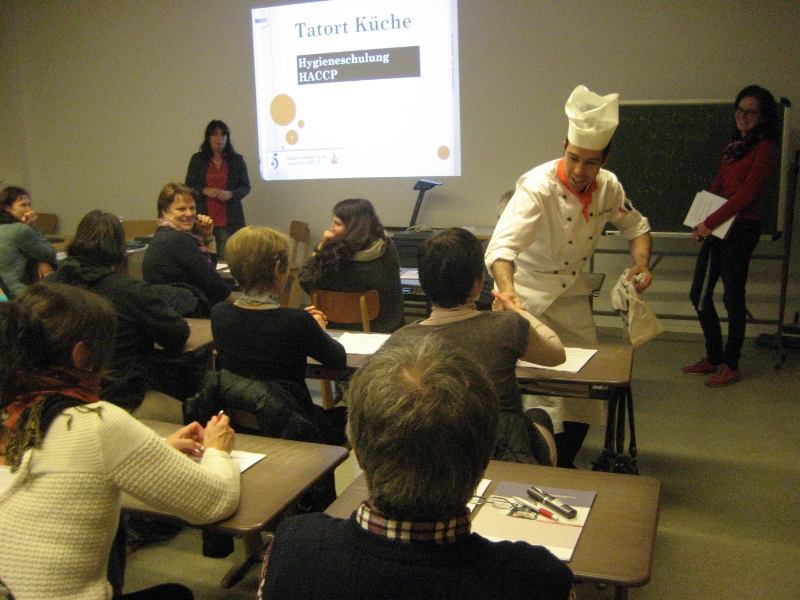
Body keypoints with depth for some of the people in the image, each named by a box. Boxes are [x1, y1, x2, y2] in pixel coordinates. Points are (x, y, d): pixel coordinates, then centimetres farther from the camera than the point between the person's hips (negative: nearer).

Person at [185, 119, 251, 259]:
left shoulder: (237, 160, 10)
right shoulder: (197, 159, 10)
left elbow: (246, 187, 9)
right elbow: (188, 187, 10)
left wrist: (230, 194, -10)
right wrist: (204, 191, -10)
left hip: (229, 220, 0)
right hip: (203, 217, 0)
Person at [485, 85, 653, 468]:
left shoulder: (607, 187, -8)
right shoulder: (537, 188, -27)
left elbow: (635, 226, 11)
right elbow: (502, 245, -40)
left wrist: (641, 262, -10)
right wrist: (506, 288, -60)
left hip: (572, 296, 6)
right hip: (527, 295, -5)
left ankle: (565, 465, 27)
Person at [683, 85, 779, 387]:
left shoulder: (765, 148, -8)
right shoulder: (734, 145, 16)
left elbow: (746, 194, -16)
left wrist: (710, 223, -16)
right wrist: (701, 222, 3)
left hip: (741, 229, -8)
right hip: (717, 228, 8)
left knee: (733, 297, -1)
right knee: (699, 294, 11)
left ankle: (731, 366, 13)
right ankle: (714, 358, 25)